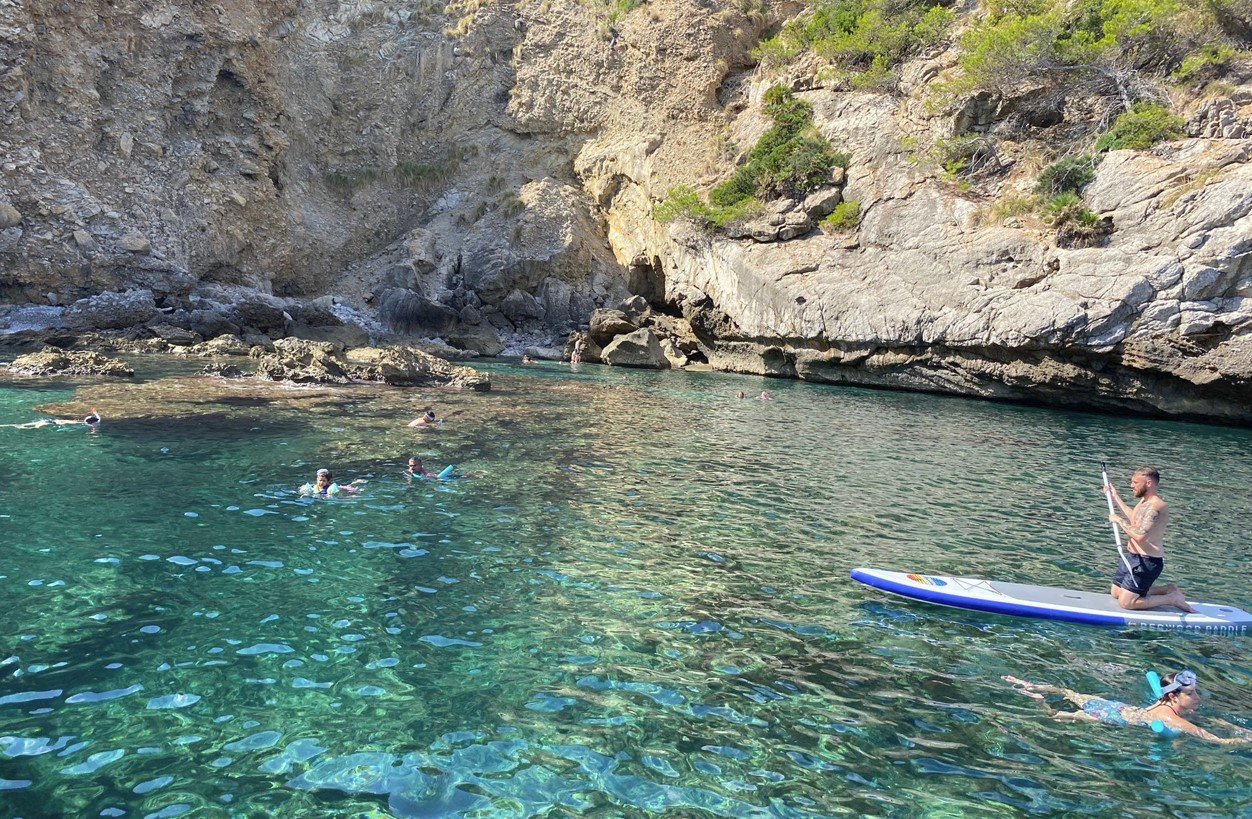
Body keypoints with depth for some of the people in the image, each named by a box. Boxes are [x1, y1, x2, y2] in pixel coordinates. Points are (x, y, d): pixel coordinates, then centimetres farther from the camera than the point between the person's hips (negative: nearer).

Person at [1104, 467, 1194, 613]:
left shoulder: (1156, 507, -24)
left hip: (1147, 562, -10)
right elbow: (1135, 520, 28)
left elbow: (1140, 535, -34)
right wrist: (1115, 497, 28)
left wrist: (1119, 520, -20)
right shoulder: (1145, 500, 8)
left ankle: (1172, 598, 5)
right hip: (1132, 557, 10)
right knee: (1115, 594, 16)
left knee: (1126, 602, -9)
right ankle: (1167, 590, 20)